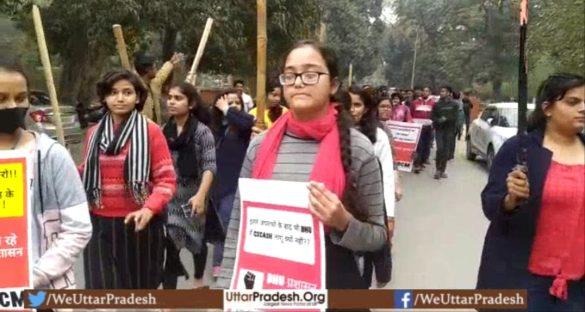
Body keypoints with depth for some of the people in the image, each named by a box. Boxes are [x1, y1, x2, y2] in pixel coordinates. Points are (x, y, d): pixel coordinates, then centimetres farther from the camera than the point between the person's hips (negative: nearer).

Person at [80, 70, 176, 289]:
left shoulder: (151, 131, -4)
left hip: (138, 224, -2)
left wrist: (149, 209, -24)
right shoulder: (94, 133, 9)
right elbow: (85, 173, 18)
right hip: (100, 224, 3)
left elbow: (167, 178, -8)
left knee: (139, 288, 12)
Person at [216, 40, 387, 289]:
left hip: (334, 283, -2)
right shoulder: (260, 146, -3)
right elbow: (237, 229, 2)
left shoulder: (357, 148, -10)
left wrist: (343, 223, -21)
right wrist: (227, 287, -1)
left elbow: (377, 236, -3)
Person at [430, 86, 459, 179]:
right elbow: (432, 116, 4)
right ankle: (438, 169, -2)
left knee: (446, 151, 1)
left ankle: (443, 170, 12)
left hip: (449, 130, 0)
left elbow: (454, 117, -4)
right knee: (440, 149, -13)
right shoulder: (437, 105, 9)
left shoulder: (454, 105, 4)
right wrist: (438, 120, -15)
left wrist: (446, 119, -19)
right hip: (439, 129, 0)